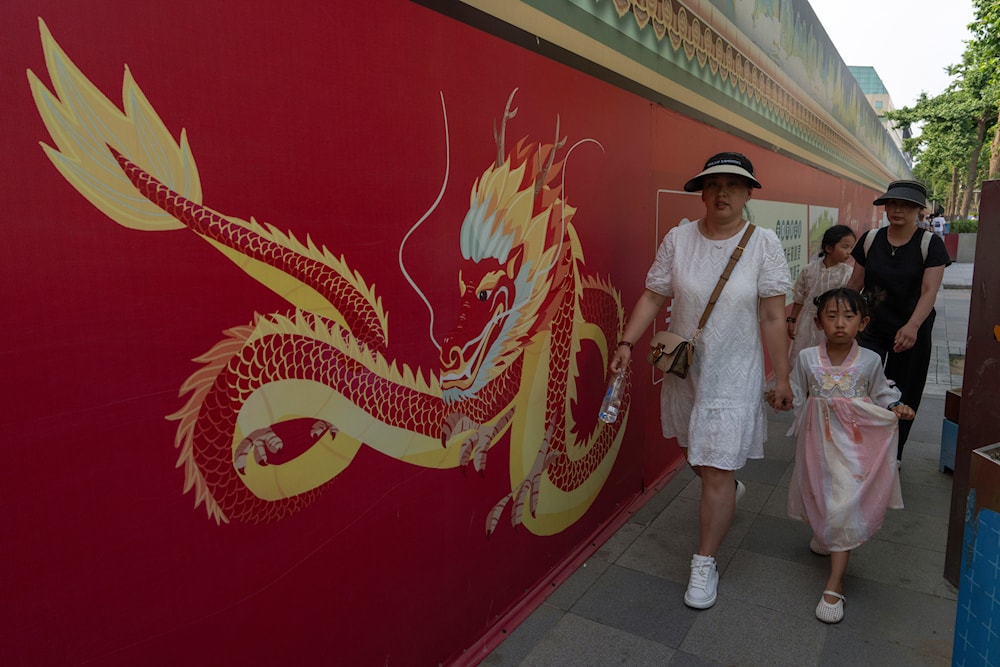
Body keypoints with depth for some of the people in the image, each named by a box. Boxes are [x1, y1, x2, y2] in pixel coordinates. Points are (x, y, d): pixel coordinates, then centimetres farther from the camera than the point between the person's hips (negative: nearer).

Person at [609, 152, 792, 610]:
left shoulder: (763, 243, -9)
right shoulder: (678, 239, -4)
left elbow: (773, 317, -8)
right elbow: (652, 297, -1)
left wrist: (781, 377, -6)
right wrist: (627, 342, -12)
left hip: (734, 374, -3)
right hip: (683, 367, 3)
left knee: (717, 471, -1)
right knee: (695, 453, 22)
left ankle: (705, 563, 18)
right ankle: (728, 487, 57)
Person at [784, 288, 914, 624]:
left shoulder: (870, 361, -6)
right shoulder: (807, 358, -7)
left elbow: (880, 395, 7)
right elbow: (797, 398, 4)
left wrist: (896, 408, -9)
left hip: (854, 443, -1)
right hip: (818, 441, 1)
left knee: (844, 507, -5)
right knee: (820, 496, 15)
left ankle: (834, 584, 3)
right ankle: (824, 535, 51)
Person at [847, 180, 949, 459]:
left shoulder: (931, 244, -7)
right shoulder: (870, 239, 0)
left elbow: (929, 291, -17)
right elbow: (855, 283, 7)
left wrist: (912, 327, -33)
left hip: (912, 333, -1)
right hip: (871, 330, 1)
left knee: (902, 397, 10)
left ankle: (893, 456, 28)